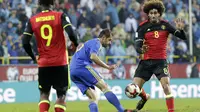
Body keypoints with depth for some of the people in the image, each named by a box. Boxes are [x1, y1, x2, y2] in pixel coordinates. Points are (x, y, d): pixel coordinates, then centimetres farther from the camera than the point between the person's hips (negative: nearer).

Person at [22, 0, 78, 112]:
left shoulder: (32, 20, 3)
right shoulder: (60, 16, -5)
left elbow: (25, 42, -1)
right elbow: (71, 34, -16)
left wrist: (34, 57, 13)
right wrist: (77, 46, 3)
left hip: (43, 64, 2)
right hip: (60, 63, -2)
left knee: (44, 93, 14)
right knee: (61, 94, 8)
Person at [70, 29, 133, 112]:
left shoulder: (89, 43, 32)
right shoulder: (96, 42, 3)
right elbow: (93, 57, -16)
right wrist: (108, 67, -13)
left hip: (72, 72, 9)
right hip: (82, 66, -9)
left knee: (93, 97, 4)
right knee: (104, 86, -13)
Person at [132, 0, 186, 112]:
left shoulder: (165, 25, -3)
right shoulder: (143, 27, -4)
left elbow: (183, 37, -2)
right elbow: (137, 45, -10)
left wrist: (180, 29, -24)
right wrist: (141, 50, -34)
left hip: (160, 61, -1)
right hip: (146, 61, 1)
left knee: (166, 86, -19)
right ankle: (145, 97, 36)